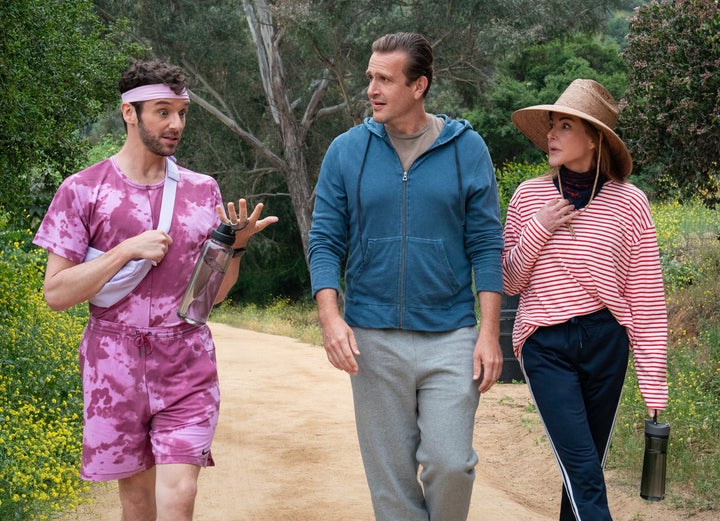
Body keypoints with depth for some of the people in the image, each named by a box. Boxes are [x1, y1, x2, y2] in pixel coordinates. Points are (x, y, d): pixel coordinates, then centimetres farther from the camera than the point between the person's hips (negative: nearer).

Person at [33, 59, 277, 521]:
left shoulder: (202, 190, 7)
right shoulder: (83, 190, -2)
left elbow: (215, 292, 11)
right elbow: (56, 293, -6)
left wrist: (236, 244, -8)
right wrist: (128, 250, -15)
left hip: (187, 365, 1)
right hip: (116, 365, -1)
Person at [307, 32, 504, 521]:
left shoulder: (467, 148, 1)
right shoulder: (347, 151, 3)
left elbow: (486, 244, 1)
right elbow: (325, 241, 4)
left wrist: (490, 331, -6)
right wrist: (330, 317, -10)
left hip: (450, 338, -1)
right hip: (374, 338, 1)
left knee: (450, 463, -6)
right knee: (390, 476, 7)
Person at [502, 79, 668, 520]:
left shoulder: (629, 203, -3)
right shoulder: (529, 196, 1)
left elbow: (647, 301, -2)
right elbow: (509, 282, 7)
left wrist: (653, 379, -4)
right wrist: (538, 229, -8)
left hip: (605, 341, 1)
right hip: (545, 345, 0)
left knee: (587, 465, 10)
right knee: (583, 471, -8)